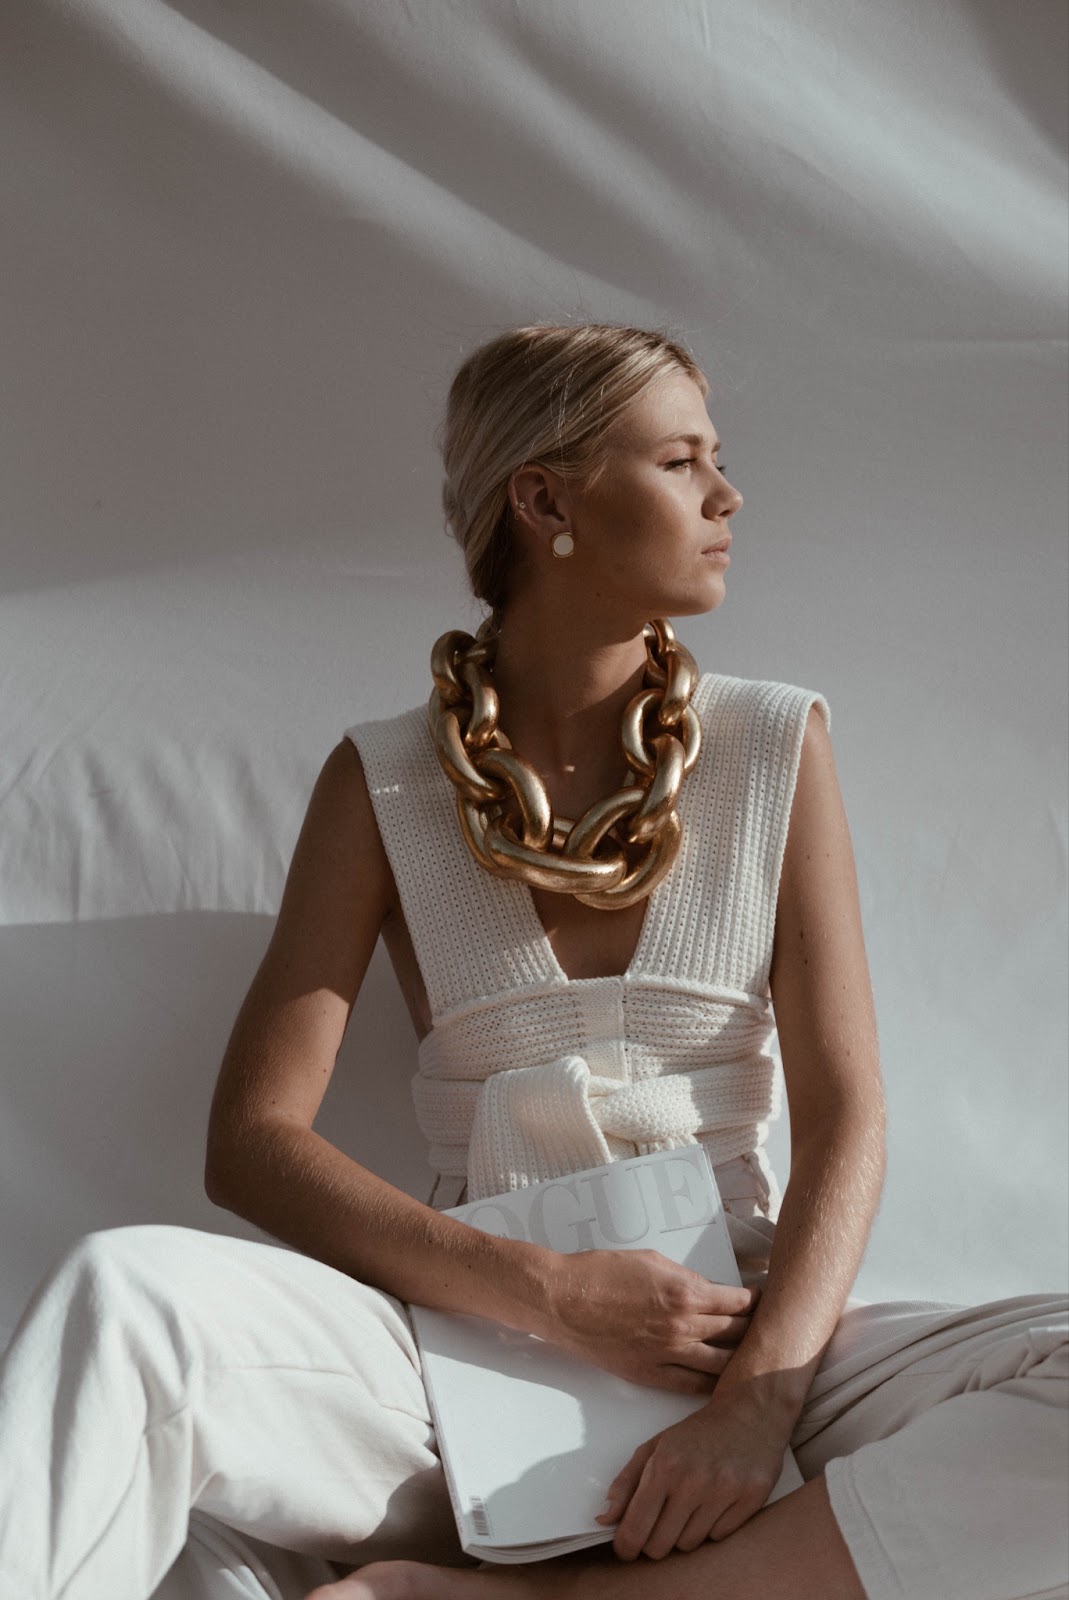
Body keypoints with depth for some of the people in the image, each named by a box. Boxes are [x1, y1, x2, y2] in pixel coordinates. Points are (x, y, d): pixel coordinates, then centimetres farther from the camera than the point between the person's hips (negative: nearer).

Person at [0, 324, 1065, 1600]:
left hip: (735, 1330, 2)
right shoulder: (385, 784, 4)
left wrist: (759, 1398, -18)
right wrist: (552, 1295, -16)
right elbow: (253, 1143, -3)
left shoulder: (776, 748, 6)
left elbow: (843, 1120, 0)